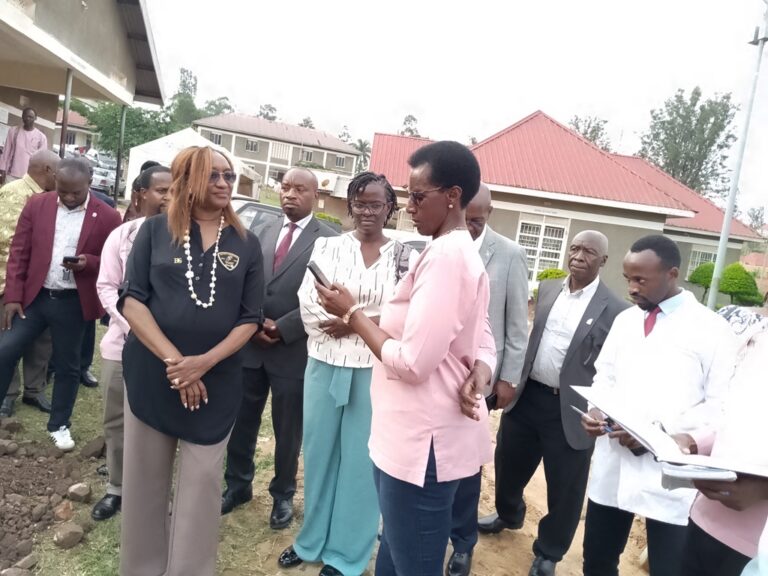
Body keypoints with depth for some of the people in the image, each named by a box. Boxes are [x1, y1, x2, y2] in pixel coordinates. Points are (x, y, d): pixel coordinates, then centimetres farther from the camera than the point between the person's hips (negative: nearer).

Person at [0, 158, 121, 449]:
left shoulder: (107, 217, -7)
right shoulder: (36, 205, 1)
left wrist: (88, 262, -22)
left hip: (73, 303, -2)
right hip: (34, 296, 2)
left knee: (67, 366, 10)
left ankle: (59, 425, 27)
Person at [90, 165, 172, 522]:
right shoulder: (121, 235, 4)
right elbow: (106, 286, 3)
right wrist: (131, 325, -11)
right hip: (122, 342, 3)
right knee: (116, 420, 12)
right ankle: (116, 488, 29)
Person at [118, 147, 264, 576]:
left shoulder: (246, 243, 3)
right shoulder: (156, 230, 2)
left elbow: (250, 318, 0)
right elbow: (132, 300, -5)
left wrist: (204, 362, -14)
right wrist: (172, 359, -16)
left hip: (217, 380, 0)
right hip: (151, 373, 1)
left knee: (201, 485, 7)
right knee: (145, 479, 13)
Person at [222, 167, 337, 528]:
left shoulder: (328, 240, -8)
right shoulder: (265, 233, 11)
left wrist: (281, 329, -15)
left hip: (293, 351, -5)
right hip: (250, 344, 5)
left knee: (288, 431, 11)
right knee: (242, 422, 17)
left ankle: (282, 494, 32)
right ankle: (238, 485, 38)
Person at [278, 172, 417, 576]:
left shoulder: (406, 257, -1)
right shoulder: (326, 247, 3)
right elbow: (308, 306, -4)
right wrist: (372, 319, -12)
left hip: (375, 371, -2)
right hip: (325, 365, 2)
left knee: (361, 459, 9)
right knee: (318, 452, 15)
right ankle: (313, 538, 38)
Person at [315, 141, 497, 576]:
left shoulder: (444, 255, -20)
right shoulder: (464, 253, 13)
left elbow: (411, 362, -23)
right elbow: (483, 343, 14)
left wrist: (352, 312, -10)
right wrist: (479, 376, -7)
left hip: (421, 443, -10)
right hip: (422, 437, 10)